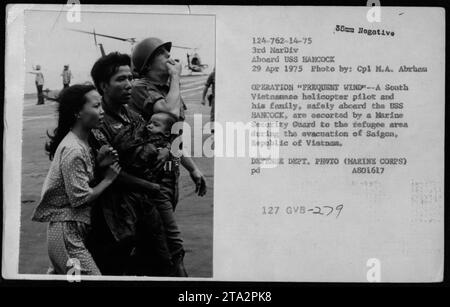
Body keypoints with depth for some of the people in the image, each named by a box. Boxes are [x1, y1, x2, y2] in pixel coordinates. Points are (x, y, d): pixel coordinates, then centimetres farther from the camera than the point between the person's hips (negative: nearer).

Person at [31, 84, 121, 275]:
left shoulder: (81, 143, 8)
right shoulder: (73, 151, -20)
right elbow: (80, 198, -19)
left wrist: (99, 164, -5)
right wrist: (108, 179, -9)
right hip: (68, 231, -10)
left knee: (59, 273, 20)